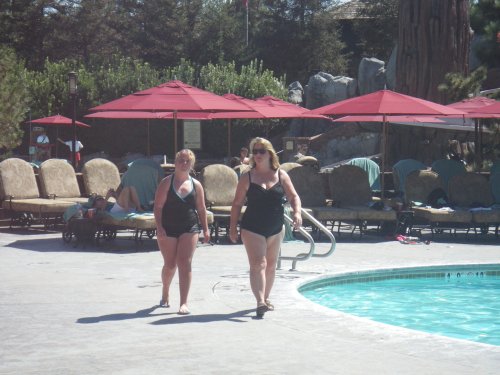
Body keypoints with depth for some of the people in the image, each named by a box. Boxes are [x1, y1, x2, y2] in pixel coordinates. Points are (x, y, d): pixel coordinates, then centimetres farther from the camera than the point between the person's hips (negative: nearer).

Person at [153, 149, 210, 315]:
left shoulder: (196, 185, 7)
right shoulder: (167, 182, -1)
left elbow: (201, 209, 12)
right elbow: (158, 206, -5)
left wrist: (205, 229, 8)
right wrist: (159, 227, -15)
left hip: (189, 228, 1)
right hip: (168, 229, -1)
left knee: (185, 264, -10)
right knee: (170, 265, 8)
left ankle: (184, 303, -10)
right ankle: (165, 294, 37)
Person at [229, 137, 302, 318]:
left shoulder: (281, 175, 3)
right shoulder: (247, 177, -2)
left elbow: (293, 197, 4)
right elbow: (237, 203, 1)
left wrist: (297, 212, -15)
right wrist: (232, 227, -3)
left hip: (275, 229, 3)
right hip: (252, 229, -3)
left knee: (271, 265, 14)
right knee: (258, 264, -15)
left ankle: (265, 298, 30)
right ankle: (260, 302, -24)